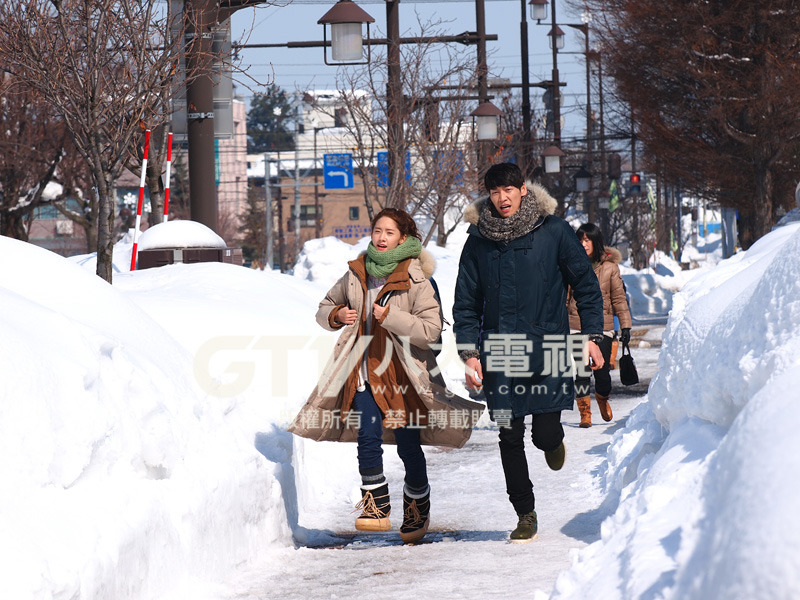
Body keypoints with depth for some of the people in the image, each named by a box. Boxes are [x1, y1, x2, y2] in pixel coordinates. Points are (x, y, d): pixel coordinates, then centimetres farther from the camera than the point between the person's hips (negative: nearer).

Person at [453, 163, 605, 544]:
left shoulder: (553, 231, -1)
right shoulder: (478, 241, 4)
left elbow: (585, 283, 6)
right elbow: (466, 302, 9)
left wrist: (592, 335, 2)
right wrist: (469, 353, 0)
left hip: (548, 352, -2)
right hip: (500, 355, 2)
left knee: (545, 433, -5)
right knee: (510, 437, 0)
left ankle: (552, 441, 33)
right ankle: (525, 515, 12)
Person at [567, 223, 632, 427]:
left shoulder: (609, 266, 2)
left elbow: (619, 297, 7)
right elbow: (564, 297, 9)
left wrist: (625, 326, 3)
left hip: (603, 326, 0)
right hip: (577, 325, 0)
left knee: (602, 370, -1)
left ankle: (603, 398, 31)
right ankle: (584, 412, 9)